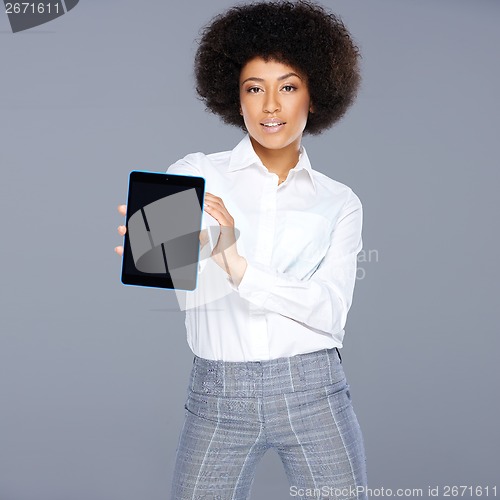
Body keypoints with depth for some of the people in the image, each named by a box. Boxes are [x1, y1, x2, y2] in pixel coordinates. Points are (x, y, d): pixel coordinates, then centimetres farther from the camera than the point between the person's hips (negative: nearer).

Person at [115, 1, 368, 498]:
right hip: (218, 396, -1)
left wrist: (241, 270, -23)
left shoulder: (339, 203, 7)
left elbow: (331, 309, -7)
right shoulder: (197, 174, 3)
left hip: (313, 394, 1)